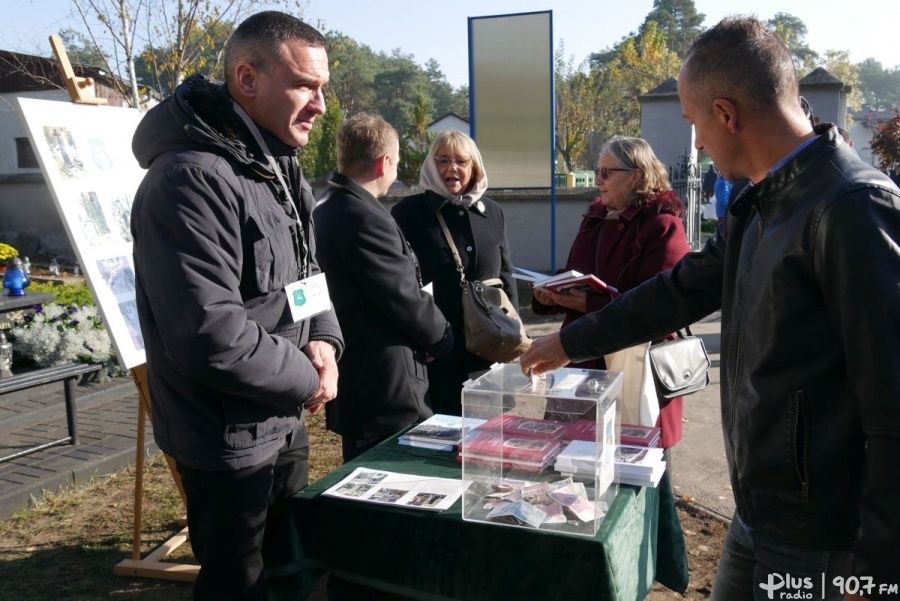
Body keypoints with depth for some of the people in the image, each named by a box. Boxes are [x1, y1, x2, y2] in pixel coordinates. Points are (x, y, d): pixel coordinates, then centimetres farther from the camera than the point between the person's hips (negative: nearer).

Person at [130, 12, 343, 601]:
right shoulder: (192, 179, -25)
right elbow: (209, 336, -32)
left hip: (284, 423, 9)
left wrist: (323, 339, -6)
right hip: (229, 441, -9)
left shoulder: (282, 172, 8)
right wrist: (309, 378, -18)